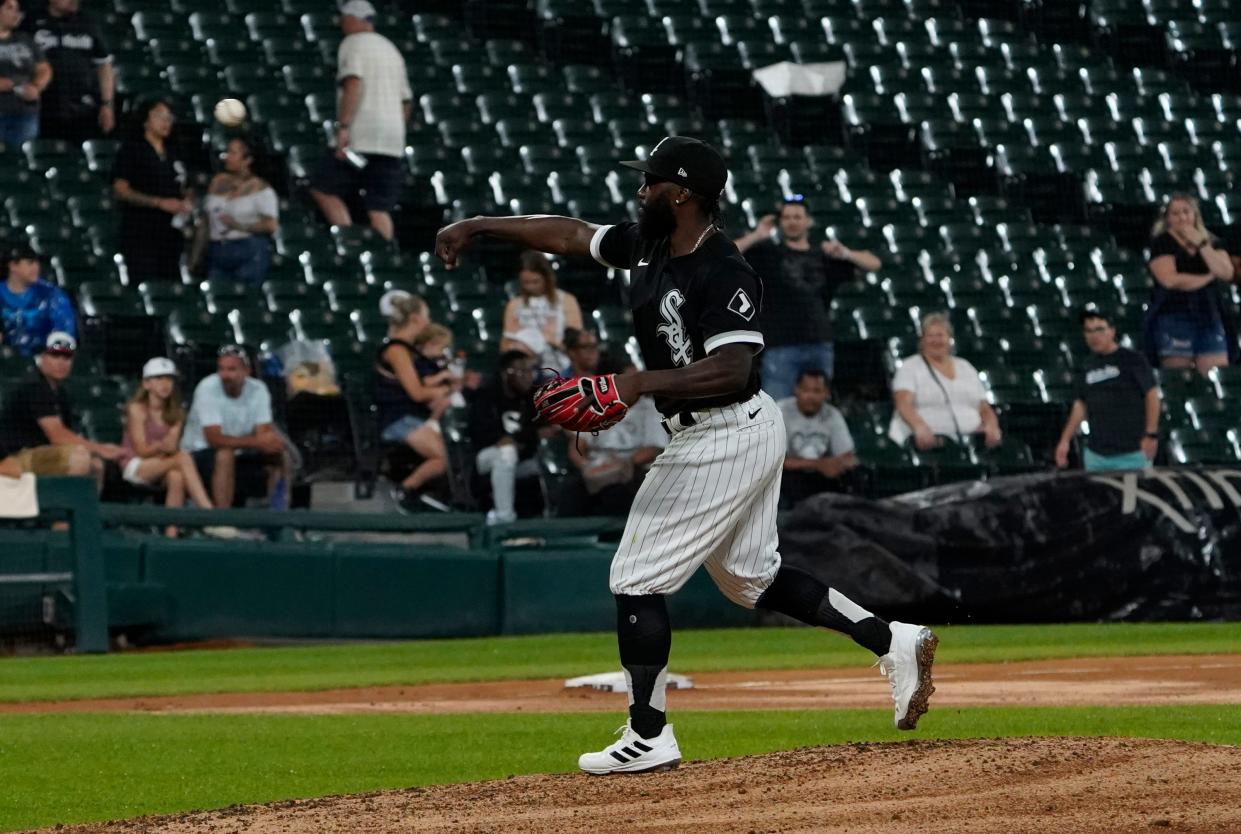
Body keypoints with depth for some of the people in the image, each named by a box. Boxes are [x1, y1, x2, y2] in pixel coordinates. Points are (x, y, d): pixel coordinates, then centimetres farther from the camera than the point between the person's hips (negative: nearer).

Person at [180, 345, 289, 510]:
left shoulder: (258, 390, -5)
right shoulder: (208, 388, -20)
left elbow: (264, 432, -11)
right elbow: (214, 439, -29)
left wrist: (273, 440, -38)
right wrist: (256, 442, -39)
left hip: (239, 456, 5)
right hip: (199, 455, -5)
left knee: (280, 457, -13)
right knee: (225, 454, -36)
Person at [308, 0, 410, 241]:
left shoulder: (352, 44, 0)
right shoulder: (391, 49, 24)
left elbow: (354, 84, -17)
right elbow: (406, 101, 26)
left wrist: (343, 127, -23)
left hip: (361, 139, -7)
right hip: (393, 141, 7)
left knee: (322, 189, 0)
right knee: (380, 209, 4)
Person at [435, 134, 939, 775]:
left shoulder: (724, 275, -22)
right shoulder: (647, 246, 7)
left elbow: (731, 370, -30)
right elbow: (568, 233, 17)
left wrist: (640, 383, -33)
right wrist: (479, 225, 16)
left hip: (725, 442, -10)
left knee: (636, 578, -4)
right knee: (753, 578, 19)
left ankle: (648, 738, 1)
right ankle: (894, 642, 16)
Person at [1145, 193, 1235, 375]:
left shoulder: (1211, 242, 14)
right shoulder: (1162, 243, 2)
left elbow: (1226, 273, -1)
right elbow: (1170, 279, -12)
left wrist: (1202, 244, -5)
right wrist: (1209, 277, -2)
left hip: (1210, 317, 3)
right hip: (1174, 317, -3)